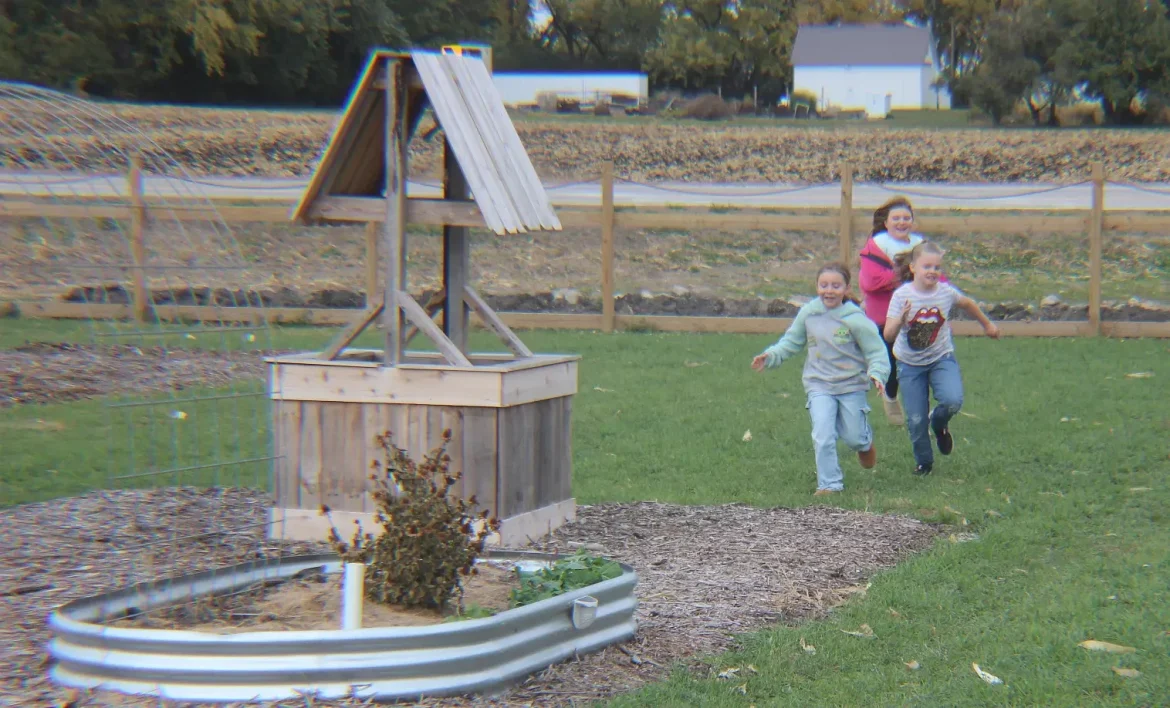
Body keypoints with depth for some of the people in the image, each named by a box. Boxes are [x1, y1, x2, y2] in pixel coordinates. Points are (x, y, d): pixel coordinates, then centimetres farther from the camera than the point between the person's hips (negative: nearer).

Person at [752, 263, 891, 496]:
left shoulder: (855, 319, -15)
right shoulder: (808, 313, -5)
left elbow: (876, 352, -10)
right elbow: (791, 342, 10)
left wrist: (876, 373, -27)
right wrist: (770, 356, -3)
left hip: (852, 385, -1)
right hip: (819, 386, 2)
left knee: (854, 438, 11)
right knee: (823, 436, -12)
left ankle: (865, 441, 49)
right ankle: (829, 484, 2)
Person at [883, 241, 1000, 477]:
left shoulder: (946, 292, -10)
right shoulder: (902, 296, -17)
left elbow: (967, 303, 13)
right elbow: (888, 336, -23)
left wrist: (987, 324, 27)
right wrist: (901, 320, -43)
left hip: (942, 359, 1)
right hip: (911, 363, -1)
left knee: (953, 401, -24)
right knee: (916, 419, -1)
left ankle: (939, 423, 12)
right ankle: (924, 462, 26)